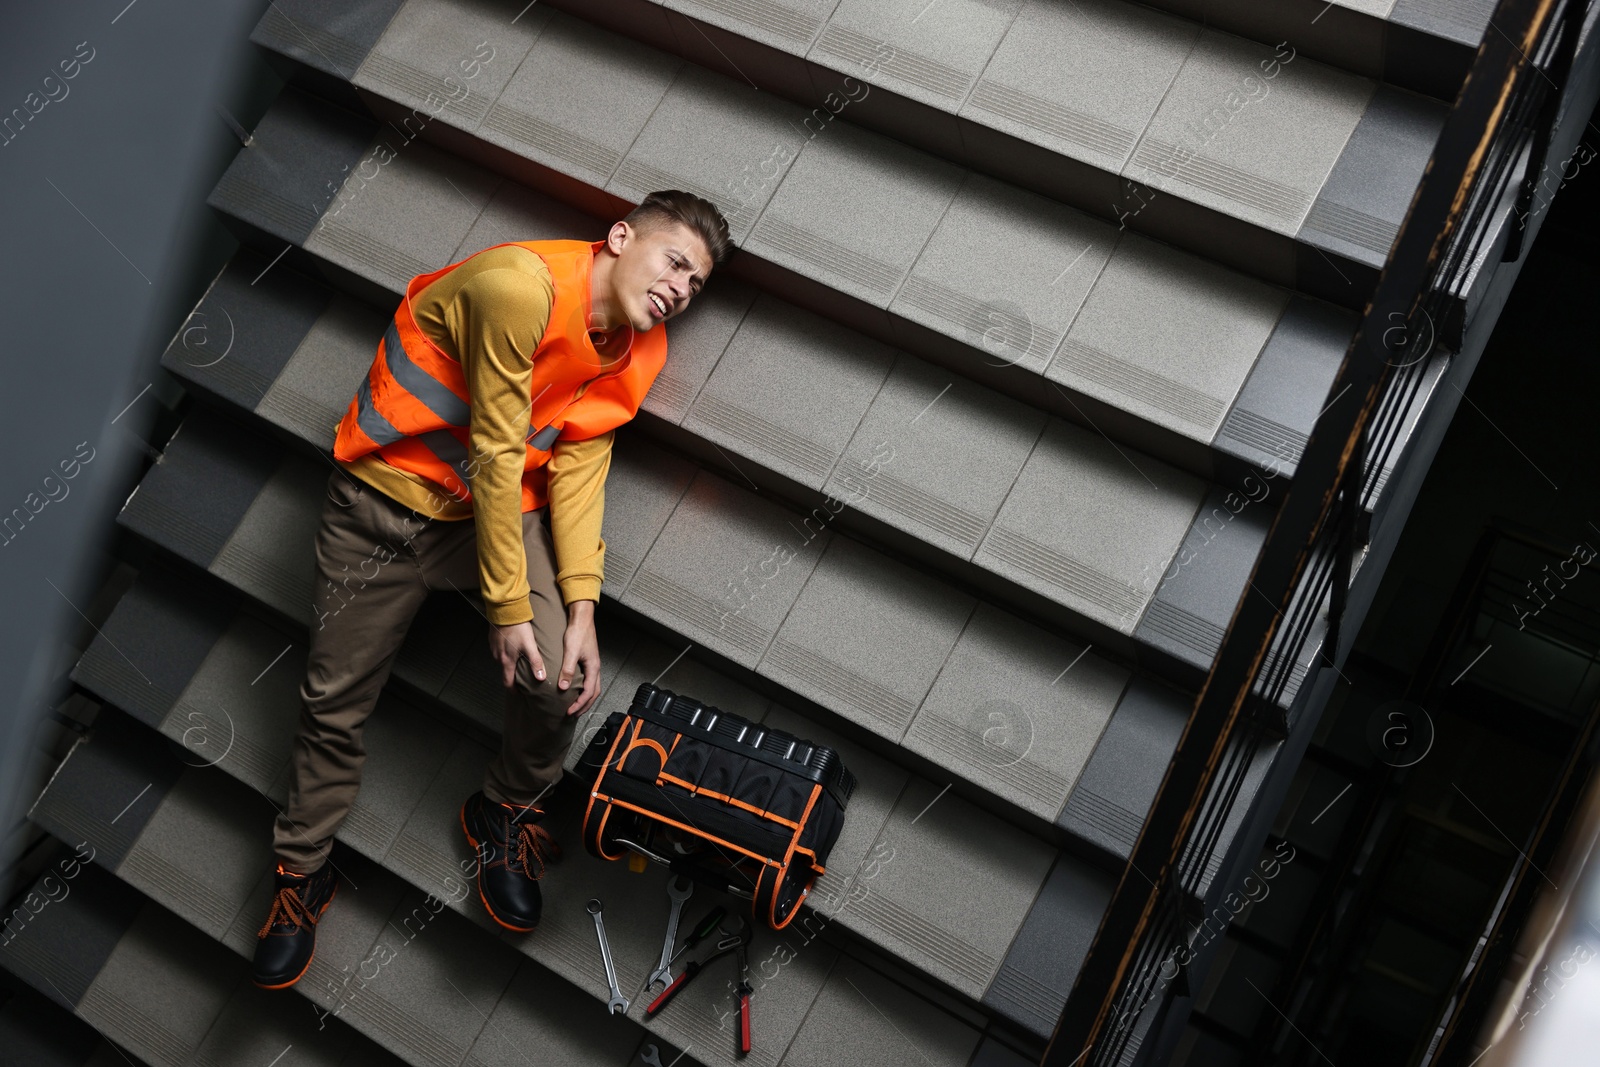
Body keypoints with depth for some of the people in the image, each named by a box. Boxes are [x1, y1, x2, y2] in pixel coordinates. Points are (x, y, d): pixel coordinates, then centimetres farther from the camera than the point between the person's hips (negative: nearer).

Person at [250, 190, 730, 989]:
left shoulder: (638, 352, -5)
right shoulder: (523, 286, -28)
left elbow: (579, 462, -10)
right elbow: (496, 455, -26)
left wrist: (580, 605, -21)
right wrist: (506, 606, -22)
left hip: (503, 505, 4)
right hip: (385, 501, -4)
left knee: (563, 679, -16)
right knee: (335, 700, 7)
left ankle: (502, 815, 15)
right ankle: (301, 873, 31)